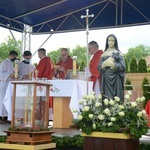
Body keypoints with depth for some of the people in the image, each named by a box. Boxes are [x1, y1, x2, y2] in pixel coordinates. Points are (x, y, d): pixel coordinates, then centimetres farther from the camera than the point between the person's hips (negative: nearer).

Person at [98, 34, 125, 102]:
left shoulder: (118, 53, 4)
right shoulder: (104, 54, 13)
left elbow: (122, 66, -7)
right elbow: (99, 66, 4)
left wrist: (112, 64, -13)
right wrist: (106, 63, -12)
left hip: (115, 79, -3)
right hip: (106, 79, 3)